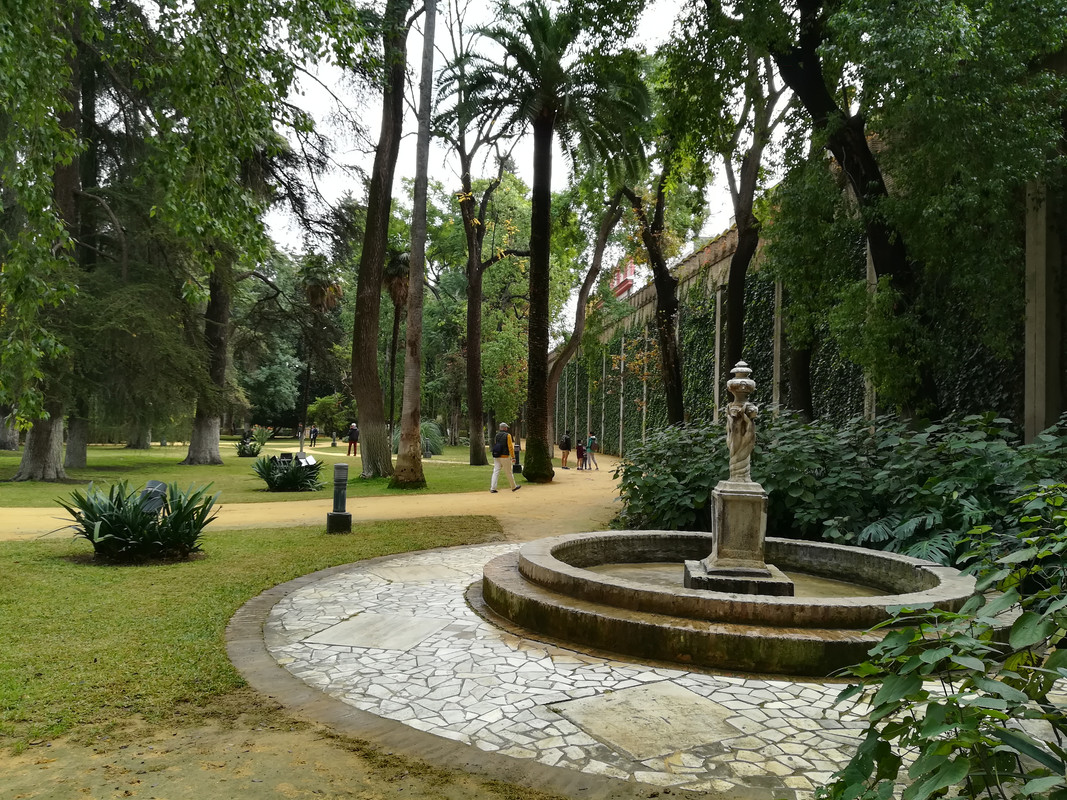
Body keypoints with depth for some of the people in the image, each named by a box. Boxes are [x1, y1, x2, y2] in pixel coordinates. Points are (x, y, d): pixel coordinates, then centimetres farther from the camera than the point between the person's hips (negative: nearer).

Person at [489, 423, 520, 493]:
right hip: (505, 457, -5)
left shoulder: (496, 435, 10)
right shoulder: (507, 435, -6)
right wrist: (513, 457, -9)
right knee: (509, 473, 7)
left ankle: (492, 488, -8)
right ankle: (513, 487, 20)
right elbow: (510, 447, -11)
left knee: (495, 472, 1)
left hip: (496, 457, 5)